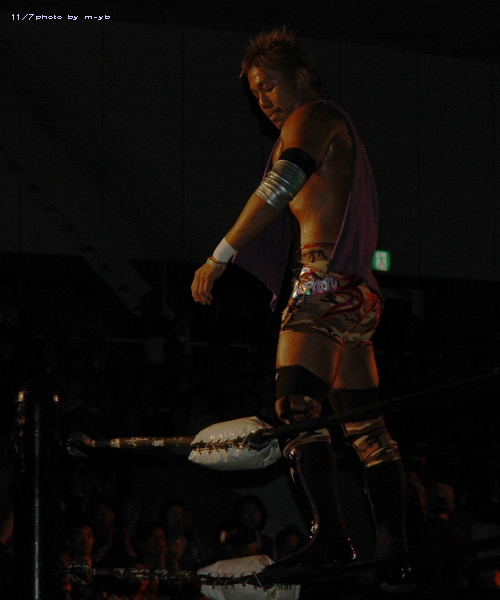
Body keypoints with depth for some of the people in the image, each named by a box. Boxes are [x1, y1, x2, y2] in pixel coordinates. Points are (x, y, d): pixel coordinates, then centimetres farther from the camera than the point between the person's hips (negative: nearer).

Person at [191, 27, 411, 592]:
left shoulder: (312, 117, -1)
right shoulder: (340, 126, 28)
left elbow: (280, 187, -16)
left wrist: (220, 256, -18)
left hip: (325, 281, -10)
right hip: (356, 289, 10)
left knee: (296, 406, -22)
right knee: (364, 424, 8)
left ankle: (330, 534, -34)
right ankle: (394, 554, 7)